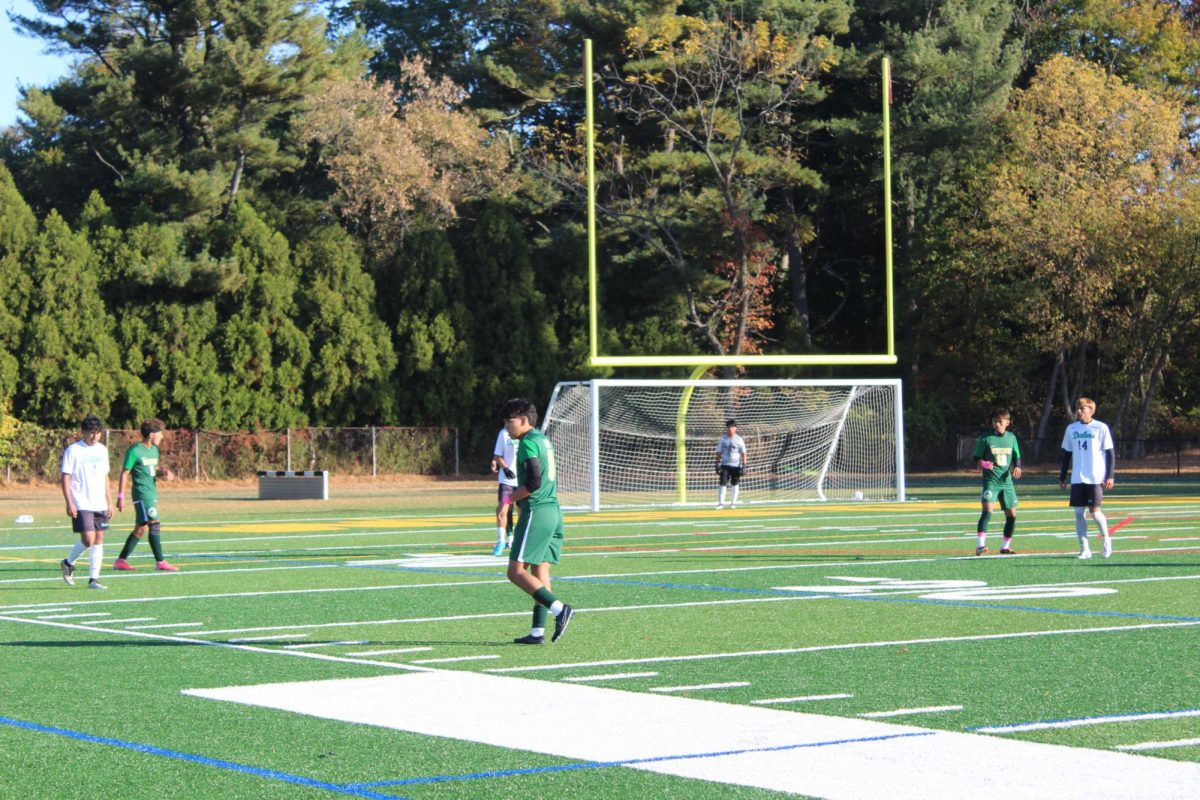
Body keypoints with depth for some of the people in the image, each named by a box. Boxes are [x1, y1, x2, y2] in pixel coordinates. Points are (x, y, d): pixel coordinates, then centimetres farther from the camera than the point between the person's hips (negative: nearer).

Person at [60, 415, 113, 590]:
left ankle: (93, 578, 8)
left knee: (99, 539, 3)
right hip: (81, 505, -6)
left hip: (100, 504, 6)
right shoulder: (73, 450, -5)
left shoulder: (102, 450, 12)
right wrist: (69, 503, -15)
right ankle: (68, 563, 13)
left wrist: (109, 502, 16)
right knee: (88, 539, -13)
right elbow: (65, 477, -7)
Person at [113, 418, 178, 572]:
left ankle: (121, 561, 17)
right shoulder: (135, 451, -10)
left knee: (140, 529, 10)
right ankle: (160, 562, -11)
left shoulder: (154, 450, 15)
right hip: (142, 494, -9)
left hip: (152, 494, 9)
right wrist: (121, 497, -12)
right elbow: (124, 474, -9)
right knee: (154, 525, -13)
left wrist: (163, 471, 4)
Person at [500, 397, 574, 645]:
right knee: (540, 571, 8)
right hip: (553, 511, 10)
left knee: (516, 571, -9)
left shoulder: (528, 442, -11)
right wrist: (518, 496, 14)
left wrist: (510, 498, -5)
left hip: (536, 512, -10)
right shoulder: (543, 439, 18)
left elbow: (534, 483, -19)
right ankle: (538, 631, 6)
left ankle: (559, 608, -19)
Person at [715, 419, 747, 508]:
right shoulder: (723, 439, 6)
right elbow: (719, 452, 10)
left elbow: (743, 453, 0)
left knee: (735, 484, 3)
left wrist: (744, 465, -7)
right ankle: (720, 503, -6)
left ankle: (733, 503, 11)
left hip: (736, 465, -1)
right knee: (723, 483, -6)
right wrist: (717, 463, 2)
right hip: (725, 464, 1)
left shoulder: (739, 439, 0)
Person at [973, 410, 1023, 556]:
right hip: (990, 480, -5)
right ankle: (980, 545, -26)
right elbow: (977, 458, 2)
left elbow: (1016, 457, 18)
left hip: (1006, 481, 5)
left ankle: (1005, 546, 22)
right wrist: (982, 464, -20)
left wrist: (1017, 467, -3)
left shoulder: (1011, 437, 9)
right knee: (988, 510, -22)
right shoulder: (985, 438, -3)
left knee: (1012, 515, 6)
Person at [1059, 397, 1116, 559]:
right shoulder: (1071, 428, 9)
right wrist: (1062, 477, 15)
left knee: (1095, 511, -8)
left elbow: (1110, 453, -1)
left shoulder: (1101, 428, -3)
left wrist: (1110, 476, -8)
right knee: (1079, 512, -1)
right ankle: (1084, 549, 5)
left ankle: (1106, 539, 18)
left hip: (1096, 478, -4)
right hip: (1077, 479, 4)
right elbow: (1066, 454, 16)